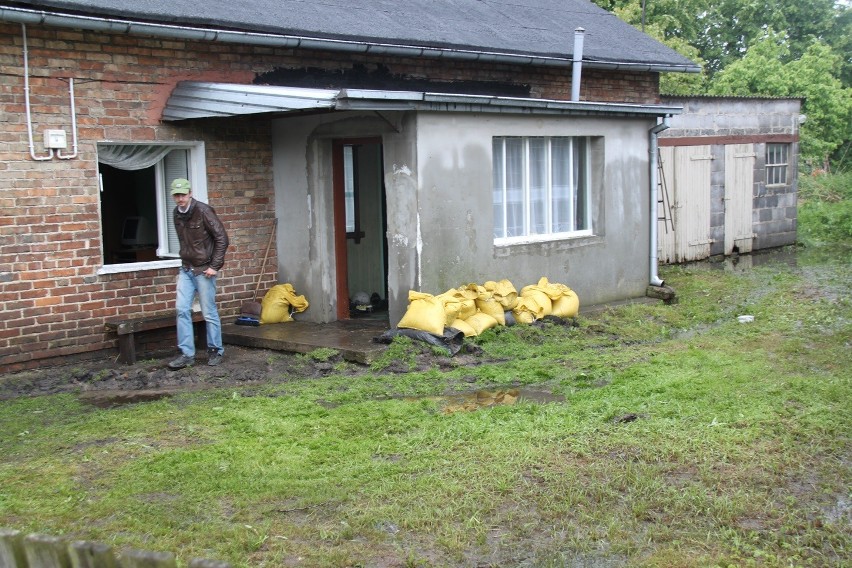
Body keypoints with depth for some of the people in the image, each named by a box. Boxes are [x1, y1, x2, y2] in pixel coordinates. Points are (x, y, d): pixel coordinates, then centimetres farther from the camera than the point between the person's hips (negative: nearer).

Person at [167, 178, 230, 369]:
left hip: (203, 270, -6)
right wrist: (184, 262, 13)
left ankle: (215, 351, 17)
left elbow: (222, 238, -14)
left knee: (209, 313, 2)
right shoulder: (176, 214, 7)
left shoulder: (203, 211, -14)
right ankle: (187, 354, 6)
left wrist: (215, 266, -15)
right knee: (182, 309, 0)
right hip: (186, 269, 6)